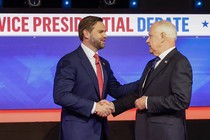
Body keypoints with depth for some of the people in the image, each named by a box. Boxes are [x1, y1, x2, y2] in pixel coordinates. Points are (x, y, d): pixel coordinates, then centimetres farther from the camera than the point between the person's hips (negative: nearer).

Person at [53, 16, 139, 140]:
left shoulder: (104, 64, 15)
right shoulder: (69, 61, -11)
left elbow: (116, 91, 10)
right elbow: (61, 95, -19)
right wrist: (93, 106, -22)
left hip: (99, 130, 7)